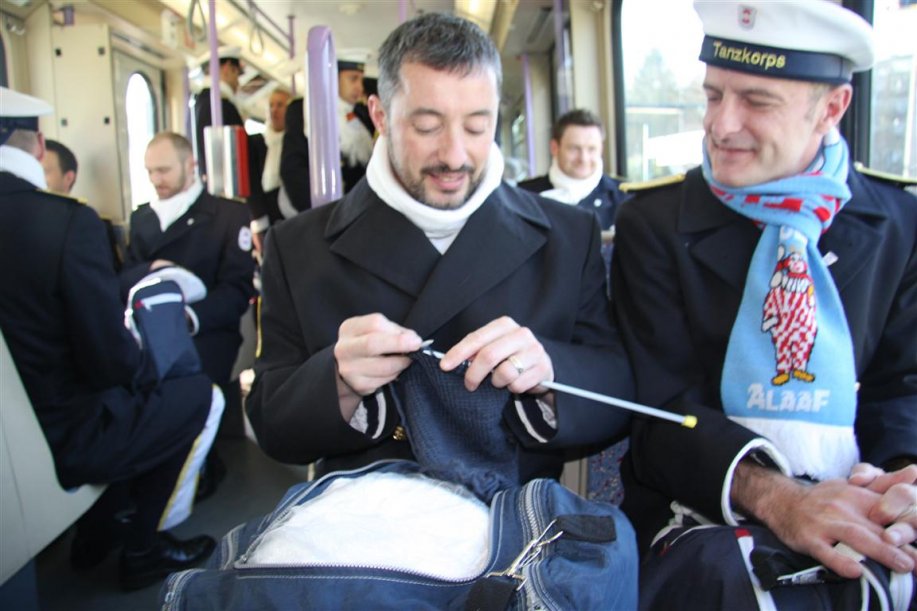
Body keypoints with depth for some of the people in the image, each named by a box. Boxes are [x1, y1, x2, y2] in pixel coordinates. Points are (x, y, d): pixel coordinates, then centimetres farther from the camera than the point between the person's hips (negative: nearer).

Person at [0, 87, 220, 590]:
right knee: (202, 395, 13)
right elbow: (110, 358, -19)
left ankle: (95, 532, 31)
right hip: (63, 439, -7)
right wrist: (142, 376, 2)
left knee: (132, 400, 27)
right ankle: (143, 547, 22)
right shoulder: (69, 221, -23)